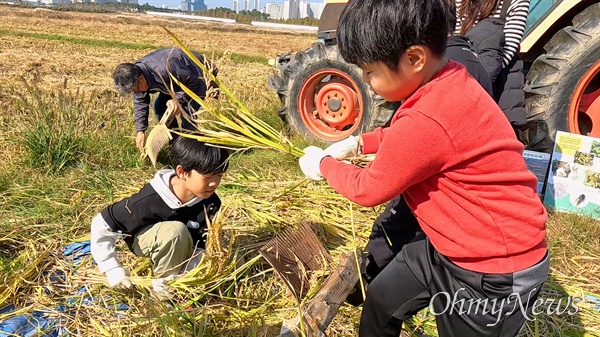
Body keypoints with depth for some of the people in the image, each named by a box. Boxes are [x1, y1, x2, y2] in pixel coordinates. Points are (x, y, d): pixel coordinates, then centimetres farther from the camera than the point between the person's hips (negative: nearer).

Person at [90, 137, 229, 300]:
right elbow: (101, 225, -23)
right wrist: (112, 268, -25)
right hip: (144, 240, -3)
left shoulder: (211, 203, -24)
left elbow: (203, 248, -21)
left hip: (183, 247, 4)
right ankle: (164, 283, -16)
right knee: (175, 230, -38)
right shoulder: (149, 200, -34)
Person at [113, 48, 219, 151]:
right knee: (160, 106, 3)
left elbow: (194, 83, -28)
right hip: (180, 79, 9)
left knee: (187, 111, -24)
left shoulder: (164, 70, -42)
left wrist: (178, 99, -38)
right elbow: (140, 103, -6)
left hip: (198, 77, -8)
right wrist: (141, 131, -10)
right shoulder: (136, 74, -15)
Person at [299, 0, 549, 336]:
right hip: (452, 246, 9)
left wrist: (323, 164, -1)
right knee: (382, 299, 22)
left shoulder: (427, 120, -35)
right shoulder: (449, 82, -5)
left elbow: (368, 189, -18)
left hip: (495, 272, -9)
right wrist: (357, 142, 4)